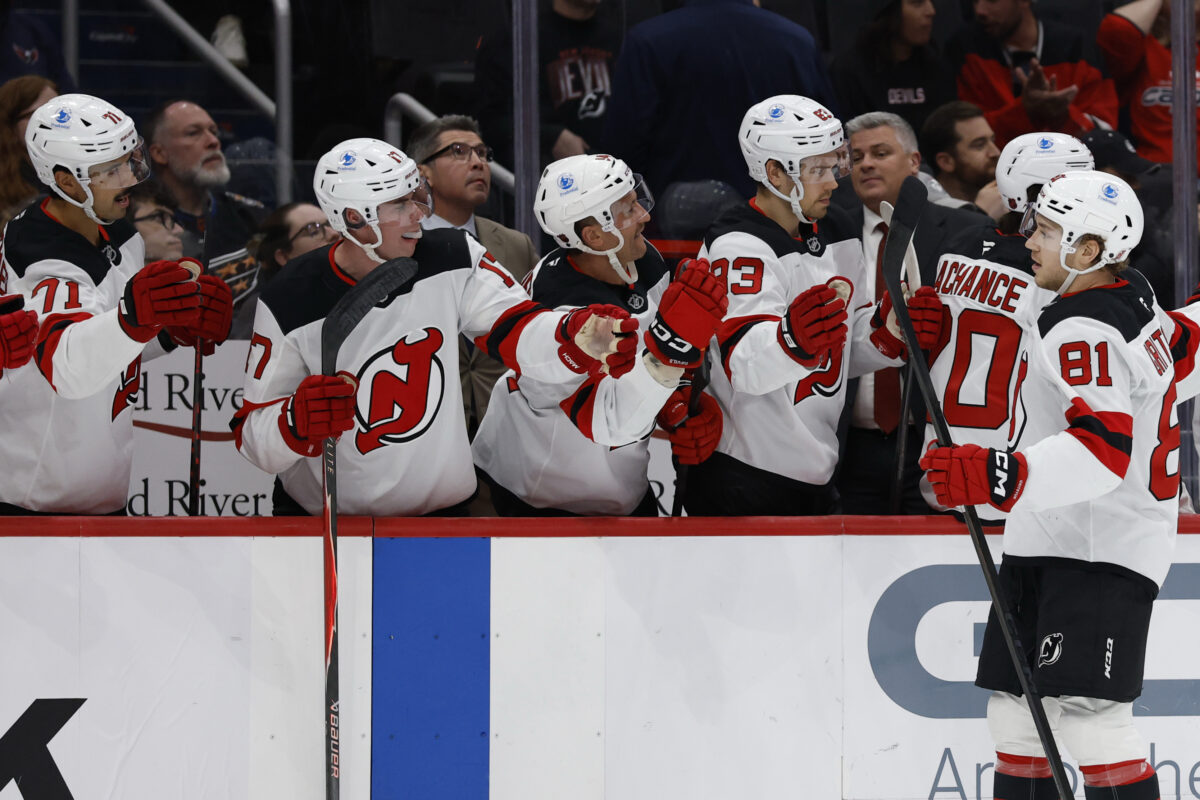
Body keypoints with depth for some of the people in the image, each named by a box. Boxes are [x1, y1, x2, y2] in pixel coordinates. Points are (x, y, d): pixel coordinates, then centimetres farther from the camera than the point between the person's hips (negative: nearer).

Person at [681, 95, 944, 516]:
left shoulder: (836, 234, 11)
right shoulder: (739, 246, -17)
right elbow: (746, 363, -33)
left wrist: (889, 330, -5)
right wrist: (792, 338, -54)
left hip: (814, 476, 9)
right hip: (742, 482, -9)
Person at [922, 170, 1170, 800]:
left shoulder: (1086, 331, -19)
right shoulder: (1136, 306, 11)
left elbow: (1103, 449, -32)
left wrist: (1003, 476, -44)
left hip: (1098, 557, -11)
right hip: (1049, 547, 11)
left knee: (1090, 719, -18)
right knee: (1018, 714, 11)